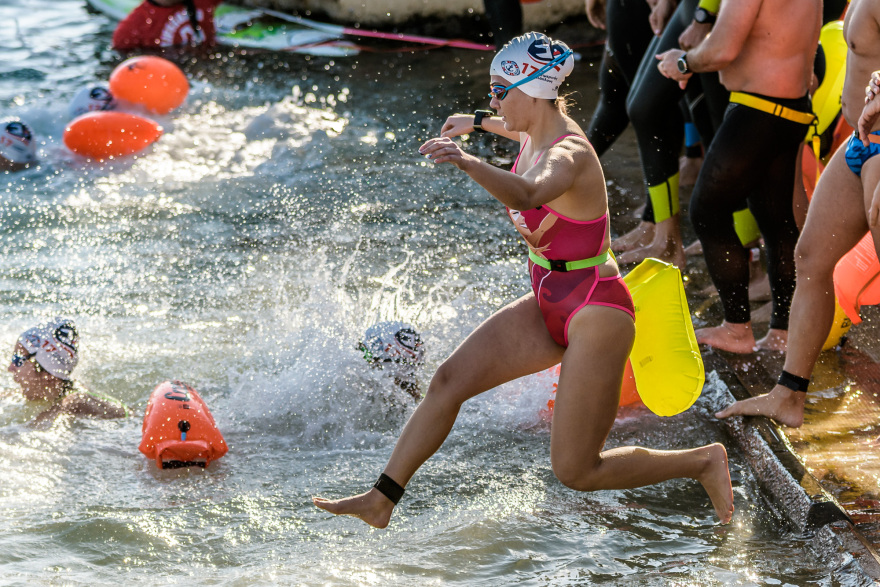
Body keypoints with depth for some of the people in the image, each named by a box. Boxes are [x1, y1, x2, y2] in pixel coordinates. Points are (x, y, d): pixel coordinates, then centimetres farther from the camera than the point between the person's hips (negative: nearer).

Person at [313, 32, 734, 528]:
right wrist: (479, 123, 48)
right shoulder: (537, 133, 2)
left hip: (596, 313, -9)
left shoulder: (569, 155, -25)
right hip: (549, 305, 9)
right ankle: (381, 500, 6)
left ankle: (704, 461, 13)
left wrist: (467, 161, -65)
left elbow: (528, 194, -49)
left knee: (576, 471, -5)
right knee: (449, 380, -1)